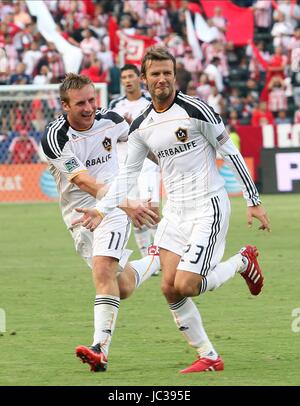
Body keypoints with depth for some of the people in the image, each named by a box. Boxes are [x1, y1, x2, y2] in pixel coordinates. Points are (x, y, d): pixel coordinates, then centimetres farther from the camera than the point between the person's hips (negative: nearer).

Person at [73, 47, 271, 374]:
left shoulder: (195, 110, -13)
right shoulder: (141, 126, 5)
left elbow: (231, 153, -7)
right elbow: (128, 173, 14)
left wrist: (253, 201, -6)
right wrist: (102, 209, 1)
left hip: (208, 207, -6)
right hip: (175, 210, 6)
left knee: (185, 286, -16)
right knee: (169, 288, -4)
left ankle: (242, 262, 12)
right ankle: (208, 357, 7)